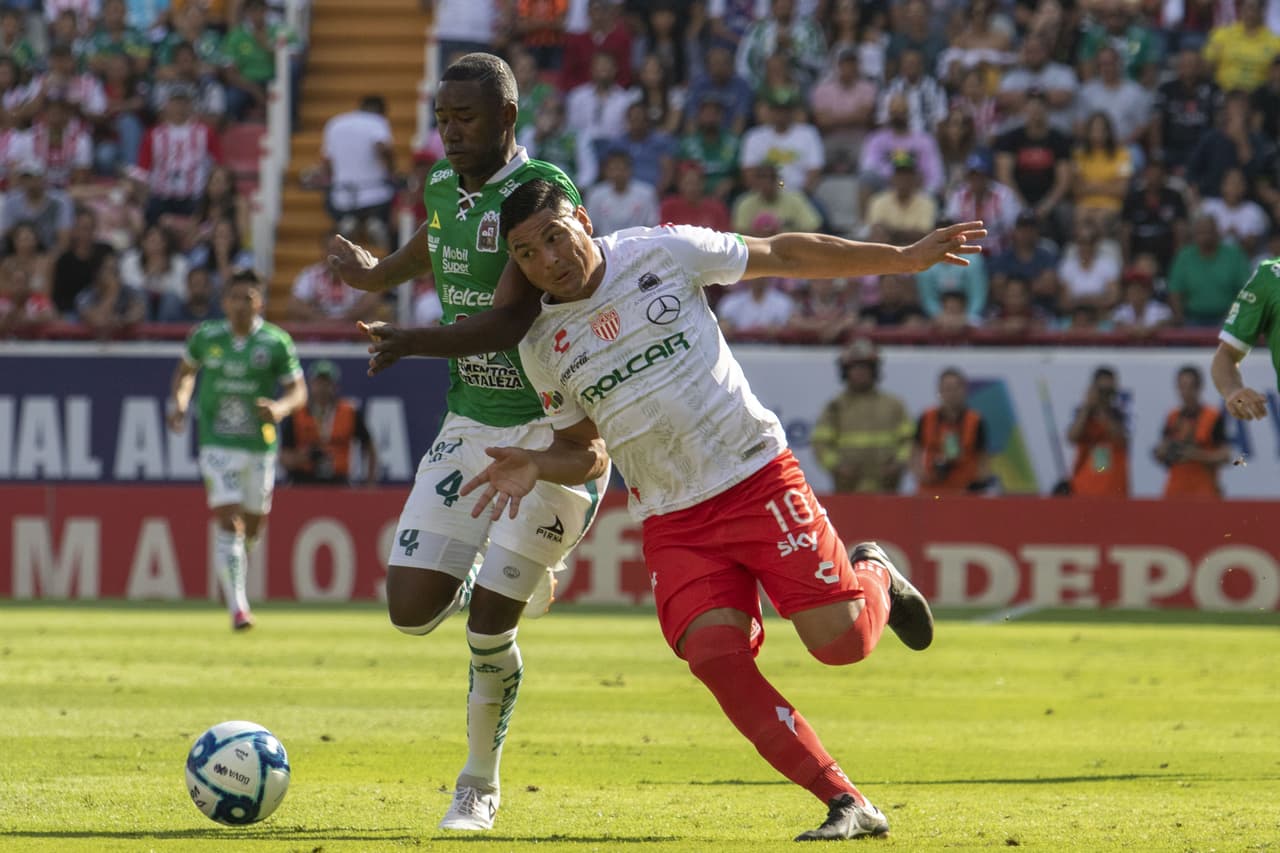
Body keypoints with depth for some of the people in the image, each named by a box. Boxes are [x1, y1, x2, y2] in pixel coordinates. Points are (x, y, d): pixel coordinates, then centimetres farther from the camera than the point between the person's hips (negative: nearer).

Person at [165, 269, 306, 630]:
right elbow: (185, 369, 19)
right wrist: (178, 402, 2)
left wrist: (280, 408, -24)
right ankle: (237, 606, -18)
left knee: (253, 525, 13)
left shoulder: (277, 342, -5)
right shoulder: (206, 336, 0)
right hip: (217, 443, -1)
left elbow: (298, 392, -3)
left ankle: (235, 579, 45)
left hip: (260, 446, 1)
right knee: (229, 521, -15)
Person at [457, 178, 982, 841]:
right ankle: (847, 805, -13)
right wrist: (535, 466, -6)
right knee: (714, 652, -20)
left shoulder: (662, 252, -4)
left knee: (841, 640, -13)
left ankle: (873, 577, 25)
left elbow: (781, 255, 5)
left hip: (757, 475, -2)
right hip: (673, 523, 2)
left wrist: (902, 259, 5)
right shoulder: (542, 347, 4)